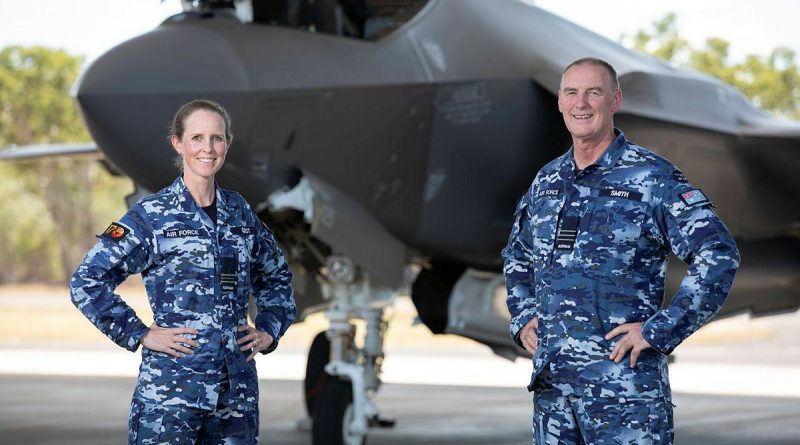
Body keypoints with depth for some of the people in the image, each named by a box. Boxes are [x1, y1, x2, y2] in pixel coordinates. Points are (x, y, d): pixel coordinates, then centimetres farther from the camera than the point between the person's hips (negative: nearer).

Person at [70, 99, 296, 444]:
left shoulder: (240, 213, 12)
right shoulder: (152, 215, -3)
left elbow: (276, 278, 27)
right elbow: (86, 281, -6)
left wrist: (269, 330, 12)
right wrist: (139, 334, -9)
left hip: (237, 388, 5)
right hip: (170, 386, -5)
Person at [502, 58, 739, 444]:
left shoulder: (652, 177, -5)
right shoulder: (546, 181, 14)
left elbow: (719, 254, -11)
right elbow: (516, 257, 30)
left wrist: (659, 331, -14)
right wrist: (522, 317, 14)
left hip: (625, 382, -6)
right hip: (551, 380, 6)